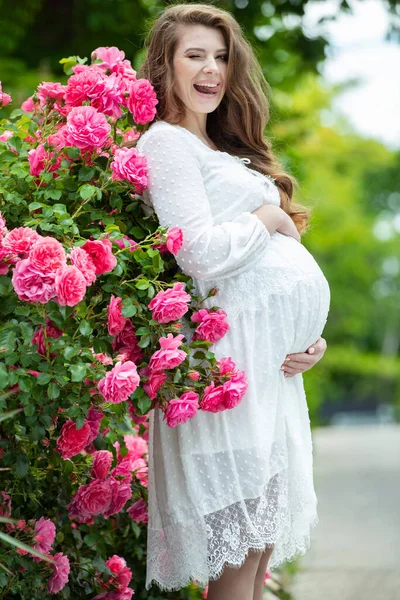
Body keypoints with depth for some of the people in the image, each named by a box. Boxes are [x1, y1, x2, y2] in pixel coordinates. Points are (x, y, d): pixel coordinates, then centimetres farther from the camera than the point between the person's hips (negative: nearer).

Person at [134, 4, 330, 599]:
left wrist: (311, 336, 4)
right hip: (230, 353, -9)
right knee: (238, 551, -6)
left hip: (275, 357, 9)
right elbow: (205, 255, -18)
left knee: (265, 541, 11)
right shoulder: (167, 142, -5)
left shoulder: (226, 149, 23)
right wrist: (270, 217, -2)